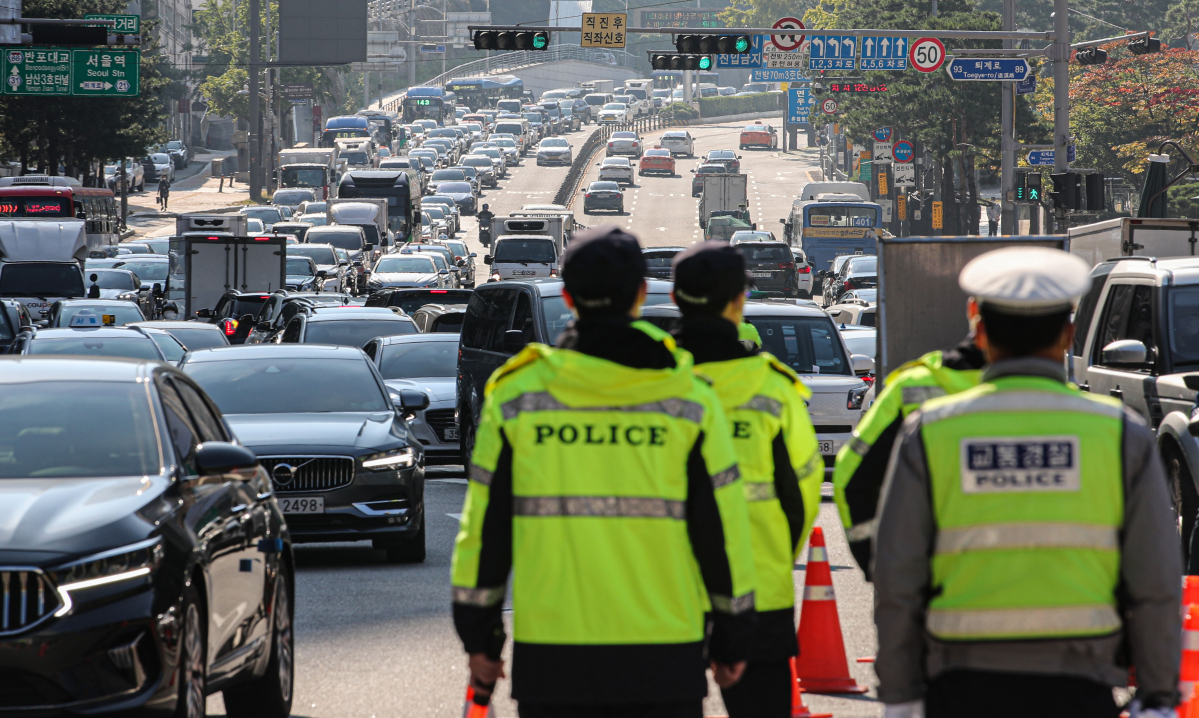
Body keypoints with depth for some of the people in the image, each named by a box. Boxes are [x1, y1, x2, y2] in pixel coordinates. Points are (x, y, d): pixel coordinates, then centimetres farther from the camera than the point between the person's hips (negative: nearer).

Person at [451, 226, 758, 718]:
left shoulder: (516, 395, 1)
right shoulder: (690, 400, -1)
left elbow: (486, 526, 4)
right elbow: (721, 529, 2)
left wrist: (479, 637, 12)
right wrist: (732, 639, 12)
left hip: (550, 655, 1)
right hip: (662, 654, -1)